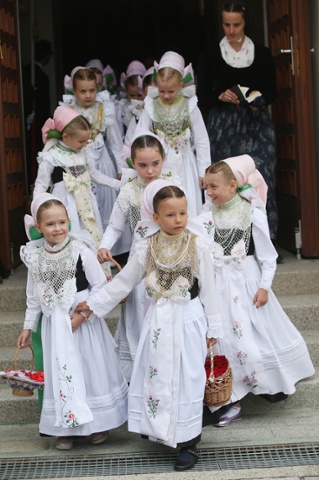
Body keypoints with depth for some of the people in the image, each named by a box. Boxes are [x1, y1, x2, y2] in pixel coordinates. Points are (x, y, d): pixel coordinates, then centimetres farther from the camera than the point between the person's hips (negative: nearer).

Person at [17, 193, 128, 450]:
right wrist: (28, 327, 12)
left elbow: (100, 286, -11)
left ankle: (99, 423, 24)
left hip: (84, 322, -3)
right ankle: (66, 427, 22)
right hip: (55, 325, 3)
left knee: (93, 368, 7)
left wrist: (83, 314, -17)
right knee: (61, 373, 9)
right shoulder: (34, 256, -2)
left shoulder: (82, 251, -15)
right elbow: (33, 296, 9)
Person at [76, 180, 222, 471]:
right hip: (158, 321, 3)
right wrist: (93, 304, 9)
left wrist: (213, 326, 1)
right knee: (156, 376, 6)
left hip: (188, 320, -3)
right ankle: (160, 429, 19)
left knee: (186, 379, 1)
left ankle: (189, 442, 11)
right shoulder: (146, 248, -1)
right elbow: (123, 282, 8)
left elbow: (208, 289, -1)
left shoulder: (198, 246, -7)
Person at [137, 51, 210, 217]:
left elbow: (201, 141, 2)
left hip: (184, 167, -1)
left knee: (187, 211, -1)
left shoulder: (190, 107, -2)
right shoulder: (151, 108, 0)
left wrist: (203, 171, 2)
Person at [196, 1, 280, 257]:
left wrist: (260, 100, -13)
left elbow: (272, 91, 8)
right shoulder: (211, 56, 5)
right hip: (224, 125, 0)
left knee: (262, 178, -9)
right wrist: (220, 96, -15)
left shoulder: (262, 53, 6)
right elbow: (202, 96, 4)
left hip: (257, 123, 0)